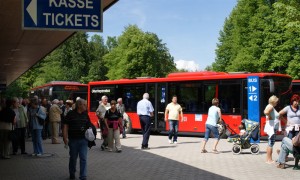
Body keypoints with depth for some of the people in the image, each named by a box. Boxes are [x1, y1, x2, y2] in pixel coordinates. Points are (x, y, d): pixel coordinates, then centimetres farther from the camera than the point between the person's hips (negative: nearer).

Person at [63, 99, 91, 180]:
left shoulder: (85, 114, 7)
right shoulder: (71, 114, -5)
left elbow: (89, 125, 16)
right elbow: (65, 126, -5)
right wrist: (65, 138, -10)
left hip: (83, 140, 2)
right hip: (73, 139, -2)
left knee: (83, 158, -3)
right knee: (73, 158, 11)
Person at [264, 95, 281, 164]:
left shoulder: (272, 107, 16)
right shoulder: (270, 106, -14)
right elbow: (266, 112, -35)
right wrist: (270, 117, -19)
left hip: (274, 128, 11)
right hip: (271, 127, -11)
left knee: (271, 143, 13)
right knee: (271, 143, -8)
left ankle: (269, 159, 19)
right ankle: (269, 160, -5)